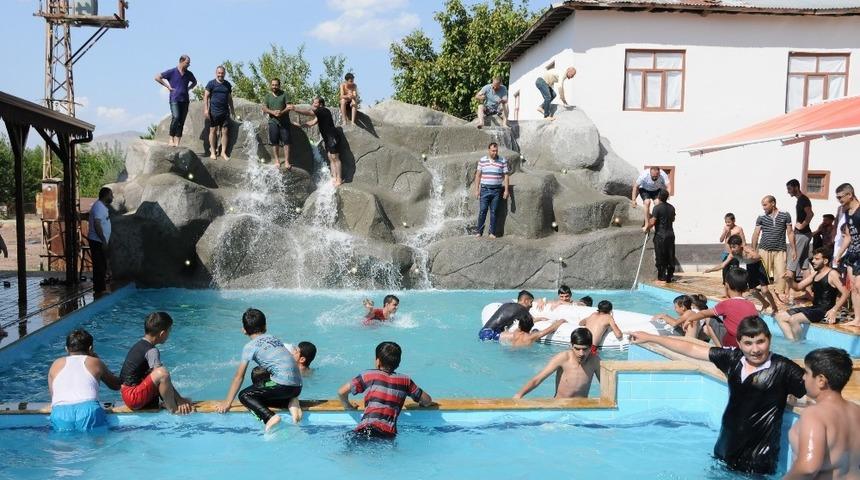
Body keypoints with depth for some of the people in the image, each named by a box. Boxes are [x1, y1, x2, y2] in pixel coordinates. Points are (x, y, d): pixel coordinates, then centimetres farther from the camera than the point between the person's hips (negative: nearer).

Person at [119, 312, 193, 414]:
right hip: (133, 397, -10)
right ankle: (173, 409, -15)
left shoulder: (140, 344, 11)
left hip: (128, 394, 10)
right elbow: (163, 376, -21)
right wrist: (179, 399, -15)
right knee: (162, 374, -28)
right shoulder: (151, 351, -17)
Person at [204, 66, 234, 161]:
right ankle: (212, 152, 8)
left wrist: (232, 109, 16)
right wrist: (206, 109, -10)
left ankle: (223, 152, 6)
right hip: (214, 111, -3)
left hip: (225, 111, 3)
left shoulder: (227, 84, 12)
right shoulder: (211, 83, 0)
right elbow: (206, 96, -2)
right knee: (213, 130, 1)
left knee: (225, 131, 0)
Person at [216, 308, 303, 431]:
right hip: (298, 387, 7)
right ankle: (291, 402, 6)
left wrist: (227, 402, 10)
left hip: (283, 385, -7)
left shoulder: (250, 346, 2)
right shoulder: (274, 339, 22)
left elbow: (239, 376, 4)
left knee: (244, 395, 4)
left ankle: (270, 417, -18)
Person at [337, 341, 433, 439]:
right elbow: (428, 401, 23)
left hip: (365, 429, -1)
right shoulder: (405, 380, 18)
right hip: (389, 434, 1)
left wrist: (348, 406, 30)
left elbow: (341, 392, 10)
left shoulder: (368, 375, 14)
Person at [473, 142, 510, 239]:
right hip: (485, 189, 0)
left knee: (494, 211, 4)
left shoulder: (503, 161, 0)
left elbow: (506, 176, 2)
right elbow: (478, 175, 6)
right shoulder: (482, 161, 3)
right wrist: (476, 190, 2)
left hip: (497, 190, 0)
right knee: (482, 211, -2)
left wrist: (506, 190, -3)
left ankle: (492, 232, 11)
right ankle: (479, 231, 6)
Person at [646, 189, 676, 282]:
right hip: (670, 234, 6)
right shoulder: (671, 207, 8)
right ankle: (670, 276, 14)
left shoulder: (657, 207, -13)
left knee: (660, 257, -1)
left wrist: (646, 228, -1)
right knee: (670, 256, 10)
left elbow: (652, 222, -17)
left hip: (660, 235, -6)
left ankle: (662, 278, -1)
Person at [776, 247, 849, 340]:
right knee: (780, 316, -1)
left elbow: (845, 294, -16)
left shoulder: (832, 274, -8)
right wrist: (790, 280, -4)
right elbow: (798, 287, 18)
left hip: (824, 311, -9)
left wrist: (834, 310, -24)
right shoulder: (815, 274, 16)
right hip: (814, 308, 9)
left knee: (793, 319, -28)